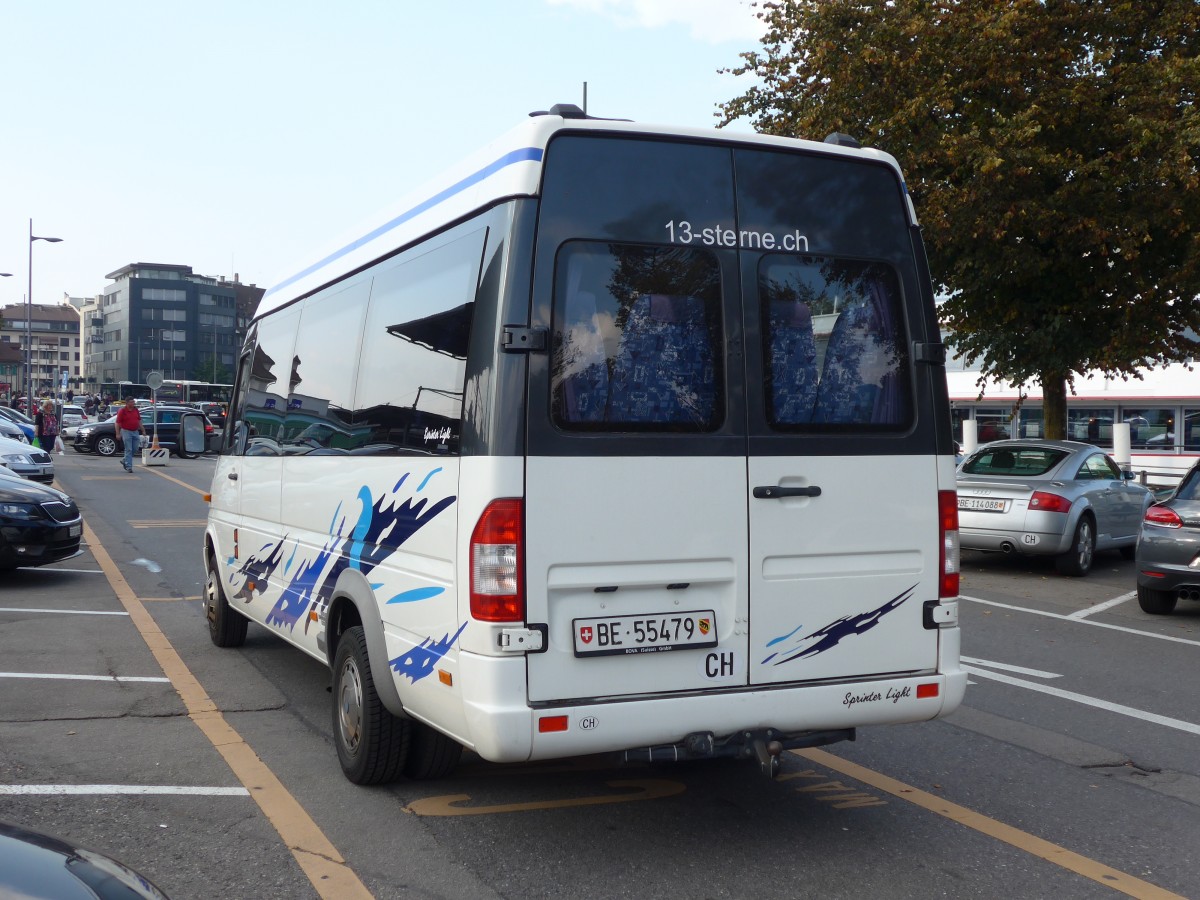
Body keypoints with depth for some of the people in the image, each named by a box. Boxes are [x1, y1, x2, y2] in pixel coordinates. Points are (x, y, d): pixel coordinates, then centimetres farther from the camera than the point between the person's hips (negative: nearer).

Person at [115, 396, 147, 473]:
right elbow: (118, 423, -8)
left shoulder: (135, 409, 8)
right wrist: (118, 434, -13)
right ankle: (128, 466, -2)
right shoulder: (122, 411, -8)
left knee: (135, 449, 8)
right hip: (126, 431, -6)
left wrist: (143, 430, 13)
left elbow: (139, 421, 16)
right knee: (128, 450, -6)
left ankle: (124, 461, 28)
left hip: (135, 432, 6)